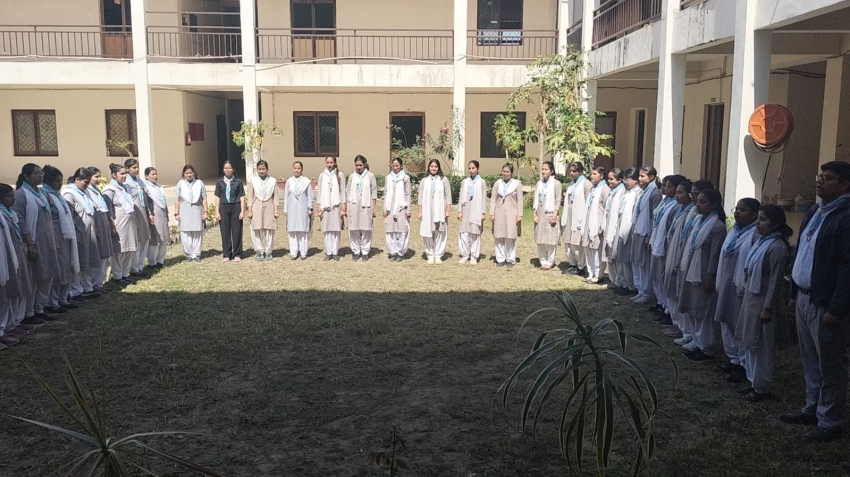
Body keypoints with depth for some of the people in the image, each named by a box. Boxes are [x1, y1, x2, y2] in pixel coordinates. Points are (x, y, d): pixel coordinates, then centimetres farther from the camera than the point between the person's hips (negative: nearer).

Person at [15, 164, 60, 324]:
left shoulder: (40, 192, 13)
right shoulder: (21, 193, -11)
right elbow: (20, 221, -16)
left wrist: (54, 239, 15)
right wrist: (30, 244, -20)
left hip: (47, 241, 8)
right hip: (34, 242, -8)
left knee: (47, 276, 12)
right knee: (32, 278, 0)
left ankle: (39, 309, 23)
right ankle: (28, 314, 11)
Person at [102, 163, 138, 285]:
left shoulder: (126, 187, 14)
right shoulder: (109, 190, -10)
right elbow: (108, 210, -13)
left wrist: (135, 223, 20)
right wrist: (112, 226, -16)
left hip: (130, 224, 8)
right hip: (119, 225, -8)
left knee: (129, 250, 11)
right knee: (118, 251, -1)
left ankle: (125, 274, 20)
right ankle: (117, 276, 8)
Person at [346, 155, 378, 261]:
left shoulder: (370, 176, 3)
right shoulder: (352, 177, 9)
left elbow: (374, 193, 3)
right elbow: (349, 192, 11)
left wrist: (373, 208, -1)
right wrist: (347, 207, 5)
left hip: (366, 206, -2)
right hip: (353, 206, 2)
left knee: (366, 230, -1)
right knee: (354, 230, 1)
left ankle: (365, 252, 7)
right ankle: (356, 251, 10)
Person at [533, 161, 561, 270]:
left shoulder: (556, 183, -4)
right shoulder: (539, 183, 11)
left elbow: (558, 201, -6)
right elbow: (536, 200, 11)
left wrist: (554, 215, -12)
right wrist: (535, 214, 4)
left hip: (550, 215, -5)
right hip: (540, 215, 5)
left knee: (550, 240, -2)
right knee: (540, 240, 6)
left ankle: (550, 262, 8)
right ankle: (543, 261, 15)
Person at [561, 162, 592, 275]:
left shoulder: (586, 183, -9)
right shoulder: (572, 183, 15)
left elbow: (588, 203, -13)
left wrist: (583, 221, -16)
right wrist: (564, 219, 10)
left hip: (579, 217, -8)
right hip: (570, 217, 8)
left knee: (578, 243, -4)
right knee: (568, 242, 10)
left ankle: (580, 267, 6)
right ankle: (572, 264, 22)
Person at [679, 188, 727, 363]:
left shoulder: (717, 226, -16)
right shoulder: (699, 220, 8)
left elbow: (715, 255, -17)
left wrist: (710, 278, -16)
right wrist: (684, 269, 15)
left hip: (704, 276, -8)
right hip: (692, 273, 8)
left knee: (705, 314, 3)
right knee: (695, 313, 16)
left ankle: (708, 350, 14)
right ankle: (699, 345, 27)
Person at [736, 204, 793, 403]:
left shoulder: (777, 247, -19)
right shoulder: (761, 241, 7)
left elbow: (775, 281, -19)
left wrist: (768, 308, -18)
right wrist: (745, 292, 15)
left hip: (763, 301, -9)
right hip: (751, 297, 9)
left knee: (761, 346, 4)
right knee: (749, 344, 17)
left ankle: (762, 388, 17)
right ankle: (754, 381, 30)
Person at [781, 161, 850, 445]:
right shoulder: (814, 212, 11)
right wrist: (794, 292, 15)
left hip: (825, 303, -8)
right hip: (804, 298, 8)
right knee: (810, 360, 19)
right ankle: (812, 409, 33)